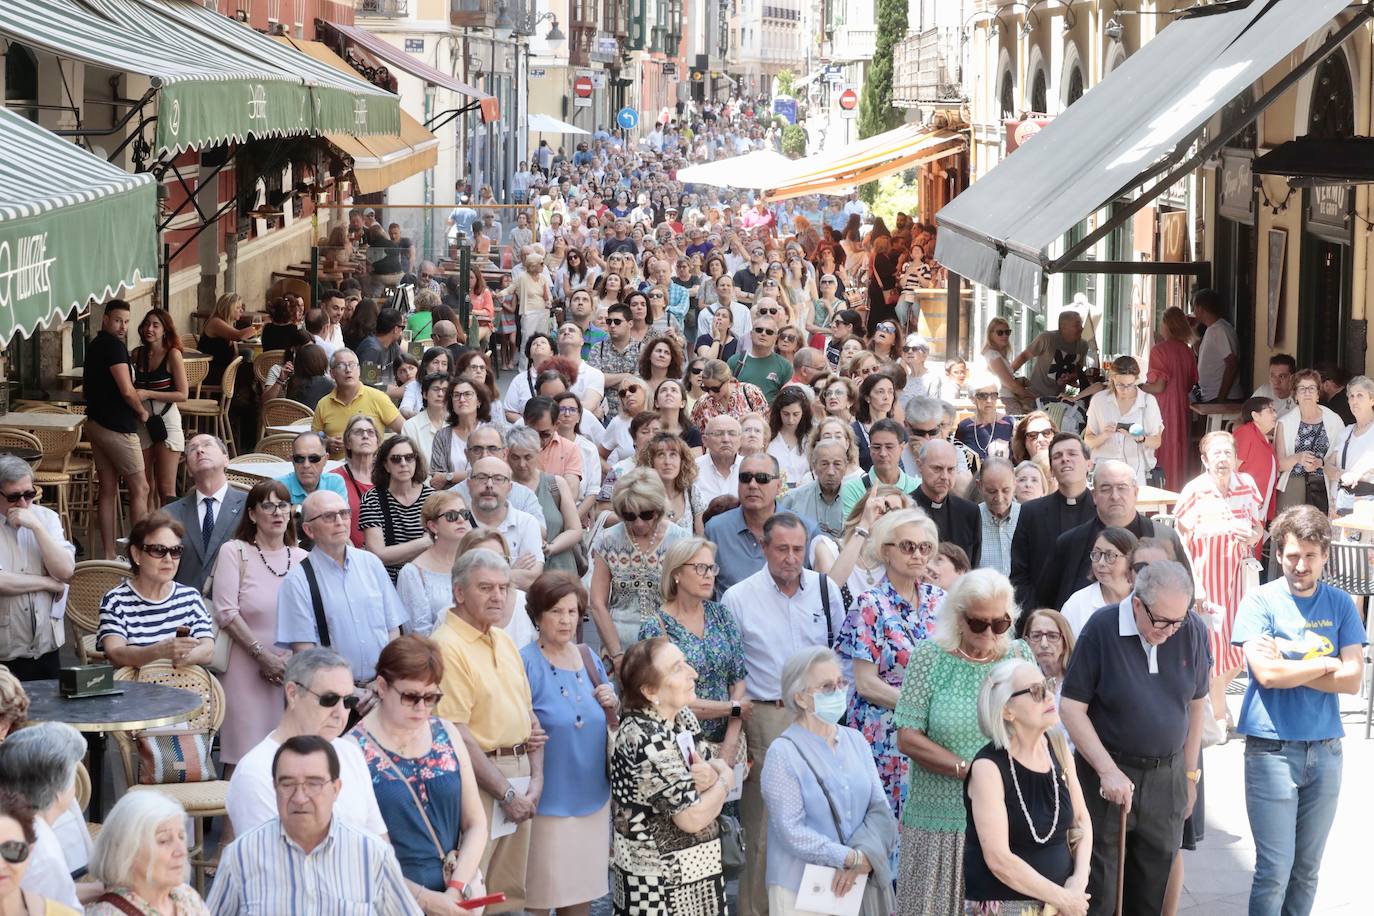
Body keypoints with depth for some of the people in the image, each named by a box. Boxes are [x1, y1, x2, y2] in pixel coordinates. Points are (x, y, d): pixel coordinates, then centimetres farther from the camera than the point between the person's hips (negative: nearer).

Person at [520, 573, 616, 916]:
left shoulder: (589, 659, 8)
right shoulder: (525, 664, -11)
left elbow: (612, 726, 17)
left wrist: (613, 707, -2)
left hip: (592, 797, 6)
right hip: (547, 802, -6)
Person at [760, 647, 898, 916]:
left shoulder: (856, 740, 7)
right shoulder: (784, 753, -10)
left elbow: (880, 809, 2)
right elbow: (791, 831, -16)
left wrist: (864, 858, -15)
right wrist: (853, 858, -18)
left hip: (858, 883, 5)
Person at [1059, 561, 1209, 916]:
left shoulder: (1193, 630, -3)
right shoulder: (1102, 628, -13)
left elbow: (1196, 703, 9)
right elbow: (1071, 706, -10)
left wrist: (1190, 773, 12)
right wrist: (1108, 770, -16)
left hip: (1167, 777, 3)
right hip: (1108, 774, -3)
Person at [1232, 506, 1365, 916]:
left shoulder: (1340, 604, 5)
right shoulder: (1259, 602, -4)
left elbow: (1352, 679, -4)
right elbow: (1267, 673, -16)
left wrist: (1289, 666, -11)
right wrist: (1325, 664, -6)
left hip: (1326, 750, 4)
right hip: (1272, 748, -4)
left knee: (1307, 869, 10)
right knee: (1274, 870, -5)